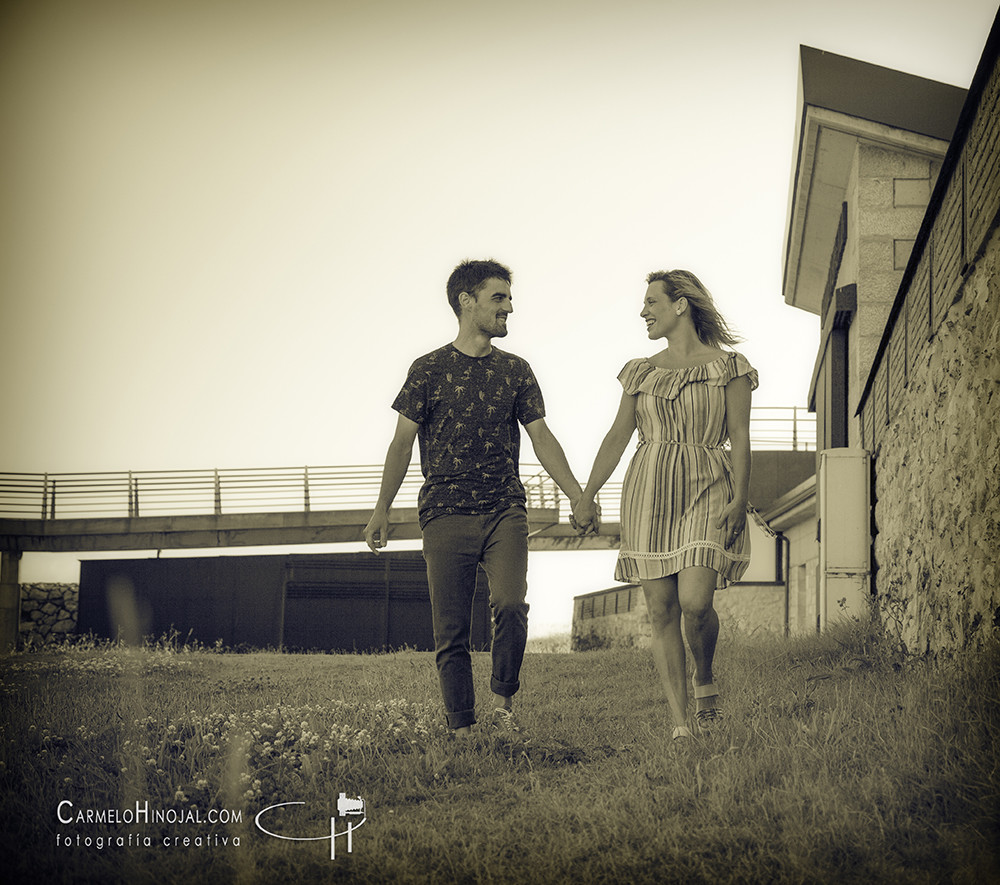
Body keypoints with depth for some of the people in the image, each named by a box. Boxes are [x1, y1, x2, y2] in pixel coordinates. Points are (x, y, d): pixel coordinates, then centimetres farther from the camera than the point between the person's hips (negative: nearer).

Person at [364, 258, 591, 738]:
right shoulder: (430, 370, 4)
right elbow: (403, 441, 5)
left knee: (510, 605, -20)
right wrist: (382, 509, 0)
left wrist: (578, 497, 3)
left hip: (505, 511, 1)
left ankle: (503, 702, -2)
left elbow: (542, 438, 11)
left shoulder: (515, 371, 11)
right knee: (450, 629, -2)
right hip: (445, 514, -1)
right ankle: (462, 729, 5)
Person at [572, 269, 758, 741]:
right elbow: (617, 436, 15)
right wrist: (587, 495, 7)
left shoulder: (727, 367, 5)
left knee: (695, 602, -19)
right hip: (649, 493, 4)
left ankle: (704, 678, 11)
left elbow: (740, 438, 1)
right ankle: (680, 722, -1)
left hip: (706, 493, -3)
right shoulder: (642, 372, 15)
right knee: (661, 610, -4)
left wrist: (739, 499, -10)